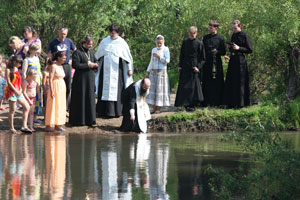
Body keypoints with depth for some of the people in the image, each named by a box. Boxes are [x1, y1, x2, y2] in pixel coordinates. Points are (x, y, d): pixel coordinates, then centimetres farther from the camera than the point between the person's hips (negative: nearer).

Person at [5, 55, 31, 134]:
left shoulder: (16, 69, 15)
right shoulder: (8, 70, -9)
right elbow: (8, 82, -13)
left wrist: (20, 89, 6)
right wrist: (16, 91, -16)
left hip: (18, 91, 8)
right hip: (11, 92, -8)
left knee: (27, 107, 1)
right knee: (12, 110, -3)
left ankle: (24, 126, 1)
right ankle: (11, 128, 5)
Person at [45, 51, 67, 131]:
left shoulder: (61, 66, 13)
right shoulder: (53, 66, -11)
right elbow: (50, 79, -16)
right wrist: (52, 91, -21)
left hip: (62, 88, 8)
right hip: (55, 87, -8)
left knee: (60, 106, 8)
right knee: (53, 106, -7)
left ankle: (57, 125, 11)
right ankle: (48, 125, -4)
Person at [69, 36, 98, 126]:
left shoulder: (91, 52, 13)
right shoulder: (77, 52, -8)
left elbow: (95, 62, 17)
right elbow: (75, 65, -16)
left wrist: (95, 65, -7)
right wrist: (87, 65, -18)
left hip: (90, 79, 6)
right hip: (80, 79, -6)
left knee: (90, 98, 7)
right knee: (80, 99, -2)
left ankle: (89, 119, 12)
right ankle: (78, 120, 4)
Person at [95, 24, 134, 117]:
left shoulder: (122, 43, 0)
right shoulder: (104, 41, 5)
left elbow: (128, 57, 5)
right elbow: (98, 55, 15)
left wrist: (130, 69, 3)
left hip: (117, 69, -2)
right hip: (105, 69, 2)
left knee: (116, 90, -2)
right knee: (105, 89, 0)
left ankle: (116, 111, 2)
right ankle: (104, 111, 3)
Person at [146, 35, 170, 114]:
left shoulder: (165, 49, -2)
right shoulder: (153, 50, 13)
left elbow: (167, 60, -11)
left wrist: (159, 56, -17)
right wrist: (148, 71, 14)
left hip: (161, 72, -5)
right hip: (153, 72, 5)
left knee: (160, 89, -4)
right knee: (152, 89, 0)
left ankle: (158, 108, -2)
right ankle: (154, 108, 3)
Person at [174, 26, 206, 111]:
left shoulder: (199, 43, -4)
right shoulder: (185, 42, 8)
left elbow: (203, 58, -2)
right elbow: (181, 55, 14)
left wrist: (198, 67, -12)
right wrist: (180, 66, 7)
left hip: (194, 67, -4)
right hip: (185, 68, 4)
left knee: (193, 86, -4)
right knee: (184, 86, 3)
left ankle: (192, 105, 1)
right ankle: (186, 104, 11)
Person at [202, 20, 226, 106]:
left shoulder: (220, 39, 0)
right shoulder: (206, 38, 12)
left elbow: (223, 52, 0)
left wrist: (217, 52, -19)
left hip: (216, 63, -3)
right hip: (207, 63, 3)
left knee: (216, 83, -2)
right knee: (207, 83, 2)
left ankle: (216, 102, 2)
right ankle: (207, 102, 6)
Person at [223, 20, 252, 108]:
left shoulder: (244, 36, -8)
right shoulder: (233, 35, 13)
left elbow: (250, 50, -8)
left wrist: (239, 48, -16)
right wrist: (229, 47, 0)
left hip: (240, 61, -7)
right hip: (232, 60, 7)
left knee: (240, 82, -4)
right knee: (231, 82, 6)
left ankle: (240, 103, 2)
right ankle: (232, 103, 11)